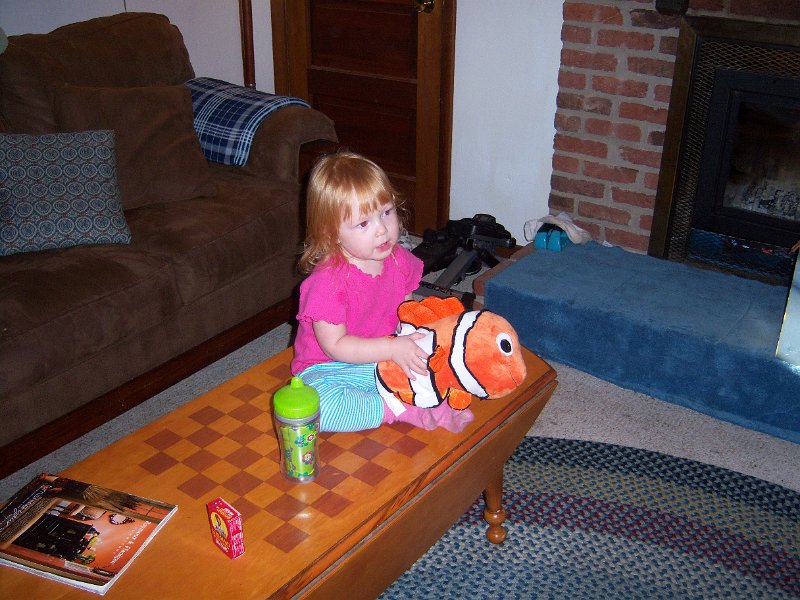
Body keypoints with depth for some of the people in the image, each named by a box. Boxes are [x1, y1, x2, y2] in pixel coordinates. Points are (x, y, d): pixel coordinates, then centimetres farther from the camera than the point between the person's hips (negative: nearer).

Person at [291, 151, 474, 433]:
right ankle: (401, 410, -26)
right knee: (312, 404, -36)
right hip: (331, 369, -6)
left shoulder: (399, 260, -4)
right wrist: (392, 348, -31)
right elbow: (335, 346, -23)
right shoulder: (327, 282, -25)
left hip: (388, 357, 6)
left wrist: (416, 334, -13)